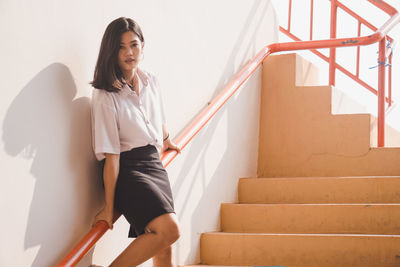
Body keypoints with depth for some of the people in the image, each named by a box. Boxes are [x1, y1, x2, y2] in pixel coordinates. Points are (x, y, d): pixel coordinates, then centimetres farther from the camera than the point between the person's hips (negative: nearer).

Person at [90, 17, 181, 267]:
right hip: (127, 170, -7)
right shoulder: (106, 96, -13)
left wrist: (167, 141, 47)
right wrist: (109, 207, -13)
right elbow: (111, 156, -15)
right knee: (169, 229, -25)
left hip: (155, 164, 7)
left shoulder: (151, 82, 6)